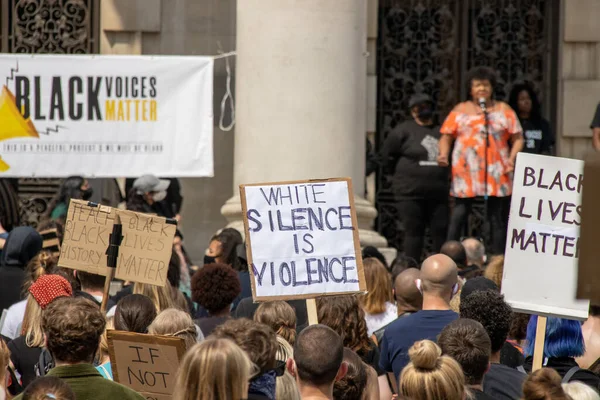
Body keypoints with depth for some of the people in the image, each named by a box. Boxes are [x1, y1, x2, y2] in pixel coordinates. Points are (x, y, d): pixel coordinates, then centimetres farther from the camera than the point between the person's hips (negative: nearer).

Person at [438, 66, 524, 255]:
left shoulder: (503, 110, 11)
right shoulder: (461, 110, 12)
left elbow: (517, 138, 9)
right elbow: (446, 136, 8)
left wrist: (512, 158, -7)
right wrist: (443, 154, -11)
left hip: (495, 173, 0)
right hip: (466, 172, 0)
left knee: (496, 216, 3)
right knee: (459, 214, -3)